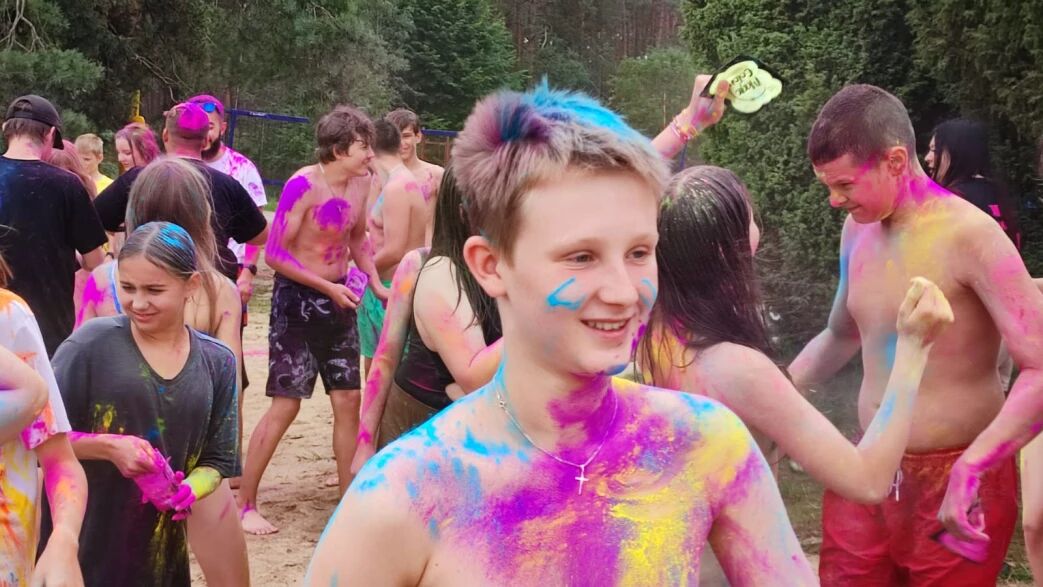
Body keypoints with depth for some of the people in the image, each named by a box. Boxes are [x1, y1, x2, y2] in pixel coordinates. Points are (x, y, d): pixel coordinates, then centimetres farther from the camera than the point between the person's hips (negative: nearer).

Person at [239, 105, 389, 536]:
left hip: (338, 299, 7)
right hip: (298, 298, -7)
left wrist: (376, 284, 6)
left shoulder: (361, 183, 2)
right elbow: (275, 253, -18)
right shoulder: (304, 184, -19)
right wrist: (328, 287, -19)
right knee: (285, 404, -6)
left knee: (348, 401, 7)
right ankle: (244, 504, 5)